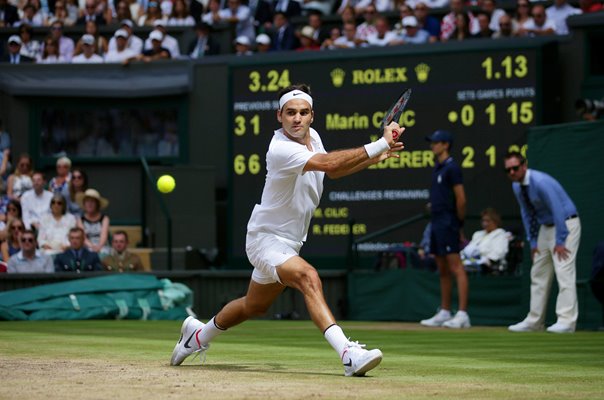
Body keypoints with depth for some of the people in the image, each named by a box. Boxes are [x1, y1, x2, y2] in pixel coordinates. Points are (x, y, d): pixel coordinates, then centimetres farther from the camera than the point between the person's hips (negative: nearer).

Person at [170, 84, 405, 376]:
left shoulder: (312, 136, 0)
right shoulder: (280, 149, -28)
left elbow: (332, 171, 18)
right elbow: (326, 163, -41)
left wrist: (374, 158, 2)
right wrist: (381, 144, -43)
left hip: (290, 242, 9)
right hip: (265, 239, -9)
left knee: (254, 306, 25)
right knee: (308, 277, -34)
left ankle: (199, 334, 50)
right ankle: (348, 354, -46)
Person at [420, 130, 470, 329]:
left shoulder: (451, 167, -11)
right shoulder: (438, 167, 18)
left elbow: (461, 199, -14)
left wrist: (459, 224, -8)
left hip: (448, 223, -10)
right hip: (437, 223, 10)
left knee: (455, 267, -12)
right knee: (442, 269, 13)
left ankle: (462, 314, -16)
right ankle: (444, 313, 19)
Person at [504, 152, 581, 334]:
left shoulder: (540, 182, -25)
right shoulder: (517, 186, 1)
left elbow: (557, 210, -26)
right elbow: (527, 214, 11)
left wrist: (560, 242, -25)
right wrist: (533, 241, 6)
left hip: (565, 224, -9)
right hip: (545, 227, 9)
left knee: (564, 271, -18)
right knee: (538, 274, 9)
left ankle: (566, 320, -22)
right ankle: (534, 321, 15)